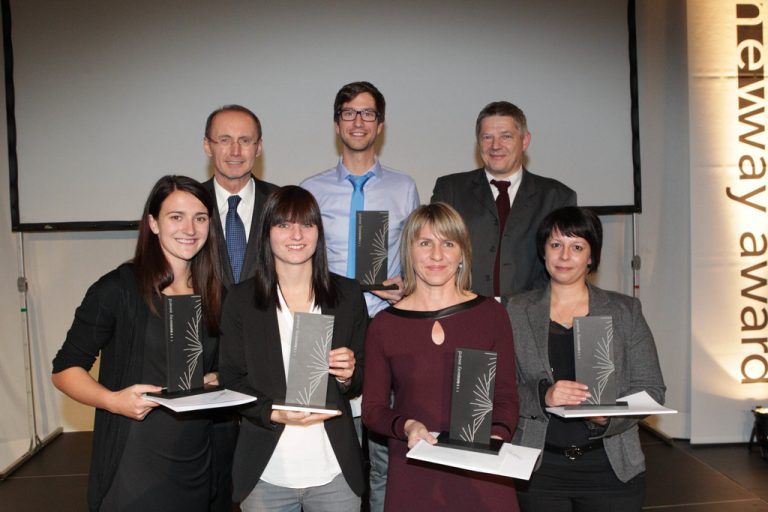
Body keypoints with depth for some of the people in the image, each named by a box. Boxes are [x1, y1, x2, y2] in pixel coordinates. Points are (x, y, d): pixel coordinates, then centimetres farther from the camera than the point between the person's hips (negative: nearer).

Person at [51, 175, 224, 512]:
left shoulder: (213, 295, 6)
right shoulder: (118, 289, -10)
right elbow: (65, 369, -6)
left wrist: (215, 381, -4)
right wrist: (113, 400, -22)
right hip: (131, 468, -5)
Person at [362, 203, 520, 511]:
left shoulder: (491, 314, 0)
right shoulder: (384, 325, -1)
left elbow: (506, 396, 3)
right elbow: (372, 408, 4)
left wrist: (498, 436, -15)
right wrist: (406, 426, -15)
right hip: (412, 479, 0)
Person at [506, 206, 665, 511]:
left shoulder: (625, 311, 3)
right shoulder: (518, 311, 2)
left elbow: (651, 389, 0)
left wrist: (607, 417, -18)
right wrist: (542, 396, -22)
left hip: (611, 466, 0)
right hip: (539, 467, 0)